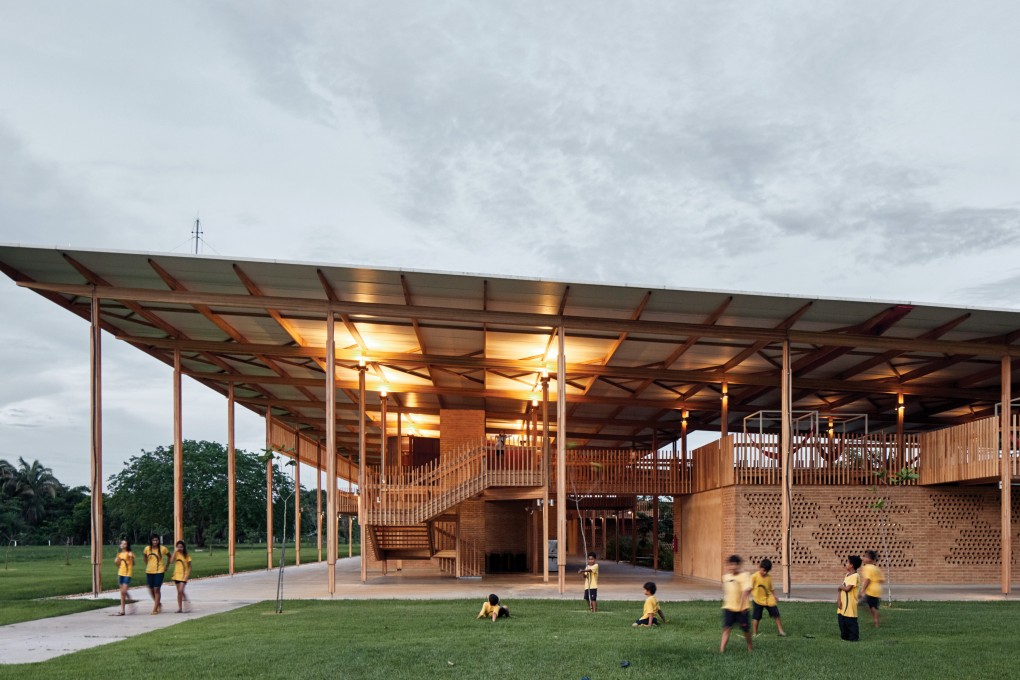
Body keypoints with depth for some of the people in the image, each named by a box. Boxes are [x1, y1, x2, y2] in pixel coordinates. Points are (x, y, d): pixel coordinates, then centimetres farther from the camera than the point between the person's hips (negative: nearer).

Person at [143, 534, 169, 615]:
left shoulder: (163, 549, -9)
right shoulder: (147, 548, -1)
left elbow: (169, 556, 8)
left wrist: (166, 566, 6)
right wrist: (147, 565, 12)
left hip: (159, 571, -3)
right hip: (149, 572, 4)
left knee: (156, 589, -8)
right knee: (151, 590, 7)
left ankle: (155, 609, -4)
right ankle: (158, 604, 31)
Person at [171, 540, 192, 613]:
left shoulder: (186, 555, -2)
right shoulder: (176, 554, 3)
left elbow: (189, 566, 1)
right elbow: (171, 561, -15)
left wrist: (188, 574, -12)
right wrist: (175, 551, -17)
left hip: (184, 575, -4)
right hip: (177, 575, 4)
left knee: (180, 591, -18)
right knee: (179, 592, 8)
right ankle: (180, 608, 13)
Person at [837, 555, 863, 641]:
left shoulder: (855, 576, -15)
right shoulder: (847, 575, 12)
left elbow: (847, 588, -23)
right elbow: (842, 588, 9)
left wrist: (839, 587, -5)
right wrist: (839, 600, -1)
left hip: (850, 604, -8)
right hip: (843, 603, 8)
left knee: (850, 622, 0)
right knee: (841, 620, 13)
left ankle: (853, 637, 11)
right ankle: (845, 636, 25)